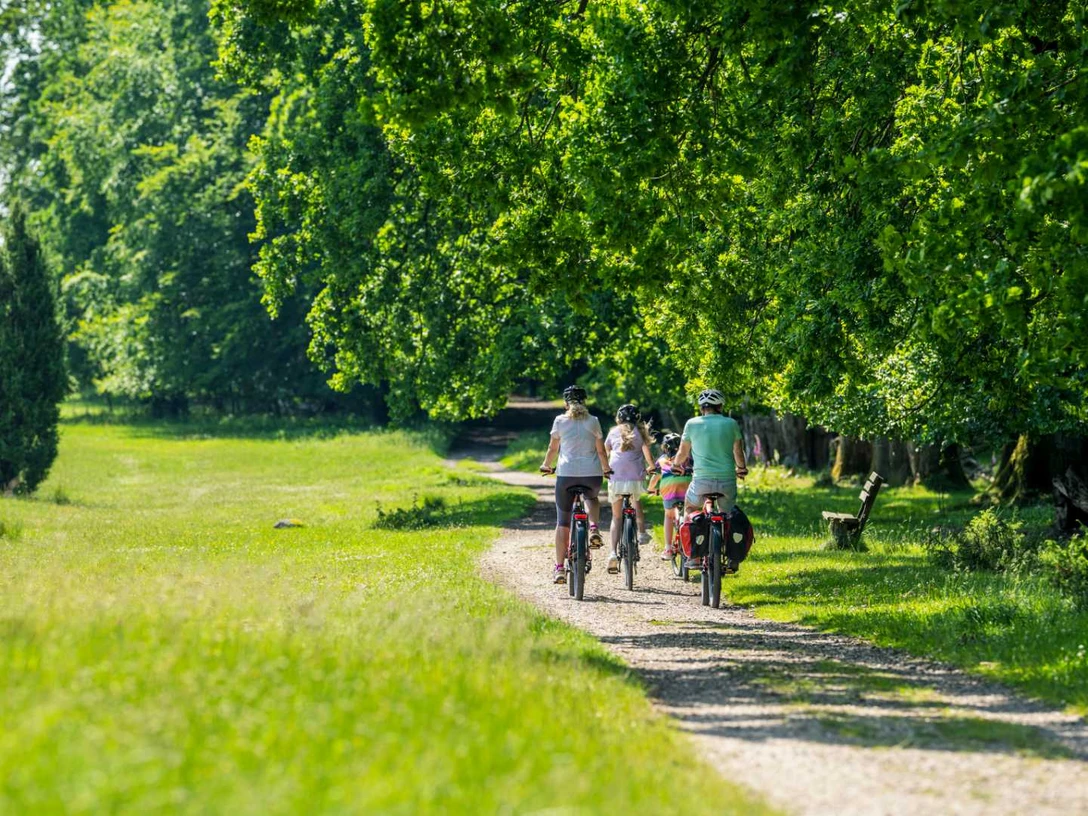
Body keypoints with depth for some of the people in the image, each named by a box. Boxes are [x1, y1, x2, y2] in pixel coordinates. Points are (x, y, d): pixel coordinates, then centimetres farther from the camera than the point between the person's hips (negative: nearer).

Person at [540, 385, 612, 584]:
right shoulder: (593, 421, 6)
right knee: (592, 498, 36)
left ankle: (559, 568, 0)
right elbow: (601, 450, 9)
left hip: (566, 474, -1)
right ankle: (593, 528, 9)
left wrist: (546, 465, 25)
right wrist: (606, 469, 24)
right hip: (592, 474, 1)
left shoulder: (560, 420, 3)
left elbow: (553, 448, 8)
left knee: (562, 522, 7)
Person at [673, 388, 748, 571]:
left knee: (690, 508, 23)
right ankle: (732, 560, 14)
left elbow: (682, 453, 13)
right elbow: (738, 453, 16)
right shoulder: (731, 424, 4)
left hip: (702, 479, -1)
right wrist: (741, 468, 36)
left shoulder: (692, 424, 2)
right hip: (727, 479, 1)